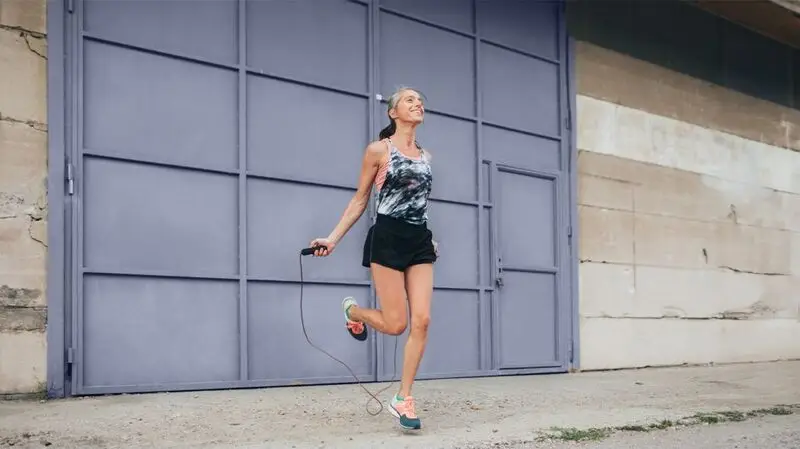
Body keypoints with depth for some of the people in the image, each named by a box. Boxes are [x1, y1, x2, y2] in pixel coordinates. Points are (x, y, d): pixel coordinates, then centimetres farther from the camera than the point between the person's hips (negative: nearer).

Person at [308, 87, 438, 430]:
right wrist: (333, 238, -4)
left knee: (421, 321, -5)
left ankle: (403, 399, 5)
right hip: (388, 238, -5)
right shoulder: (378, 150, -1)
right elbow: (360, 200, 2)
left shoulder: (426, 156, 14)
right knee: (396, 324, -5)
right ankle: (352, 310, 29)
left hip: (420, 241, 5)